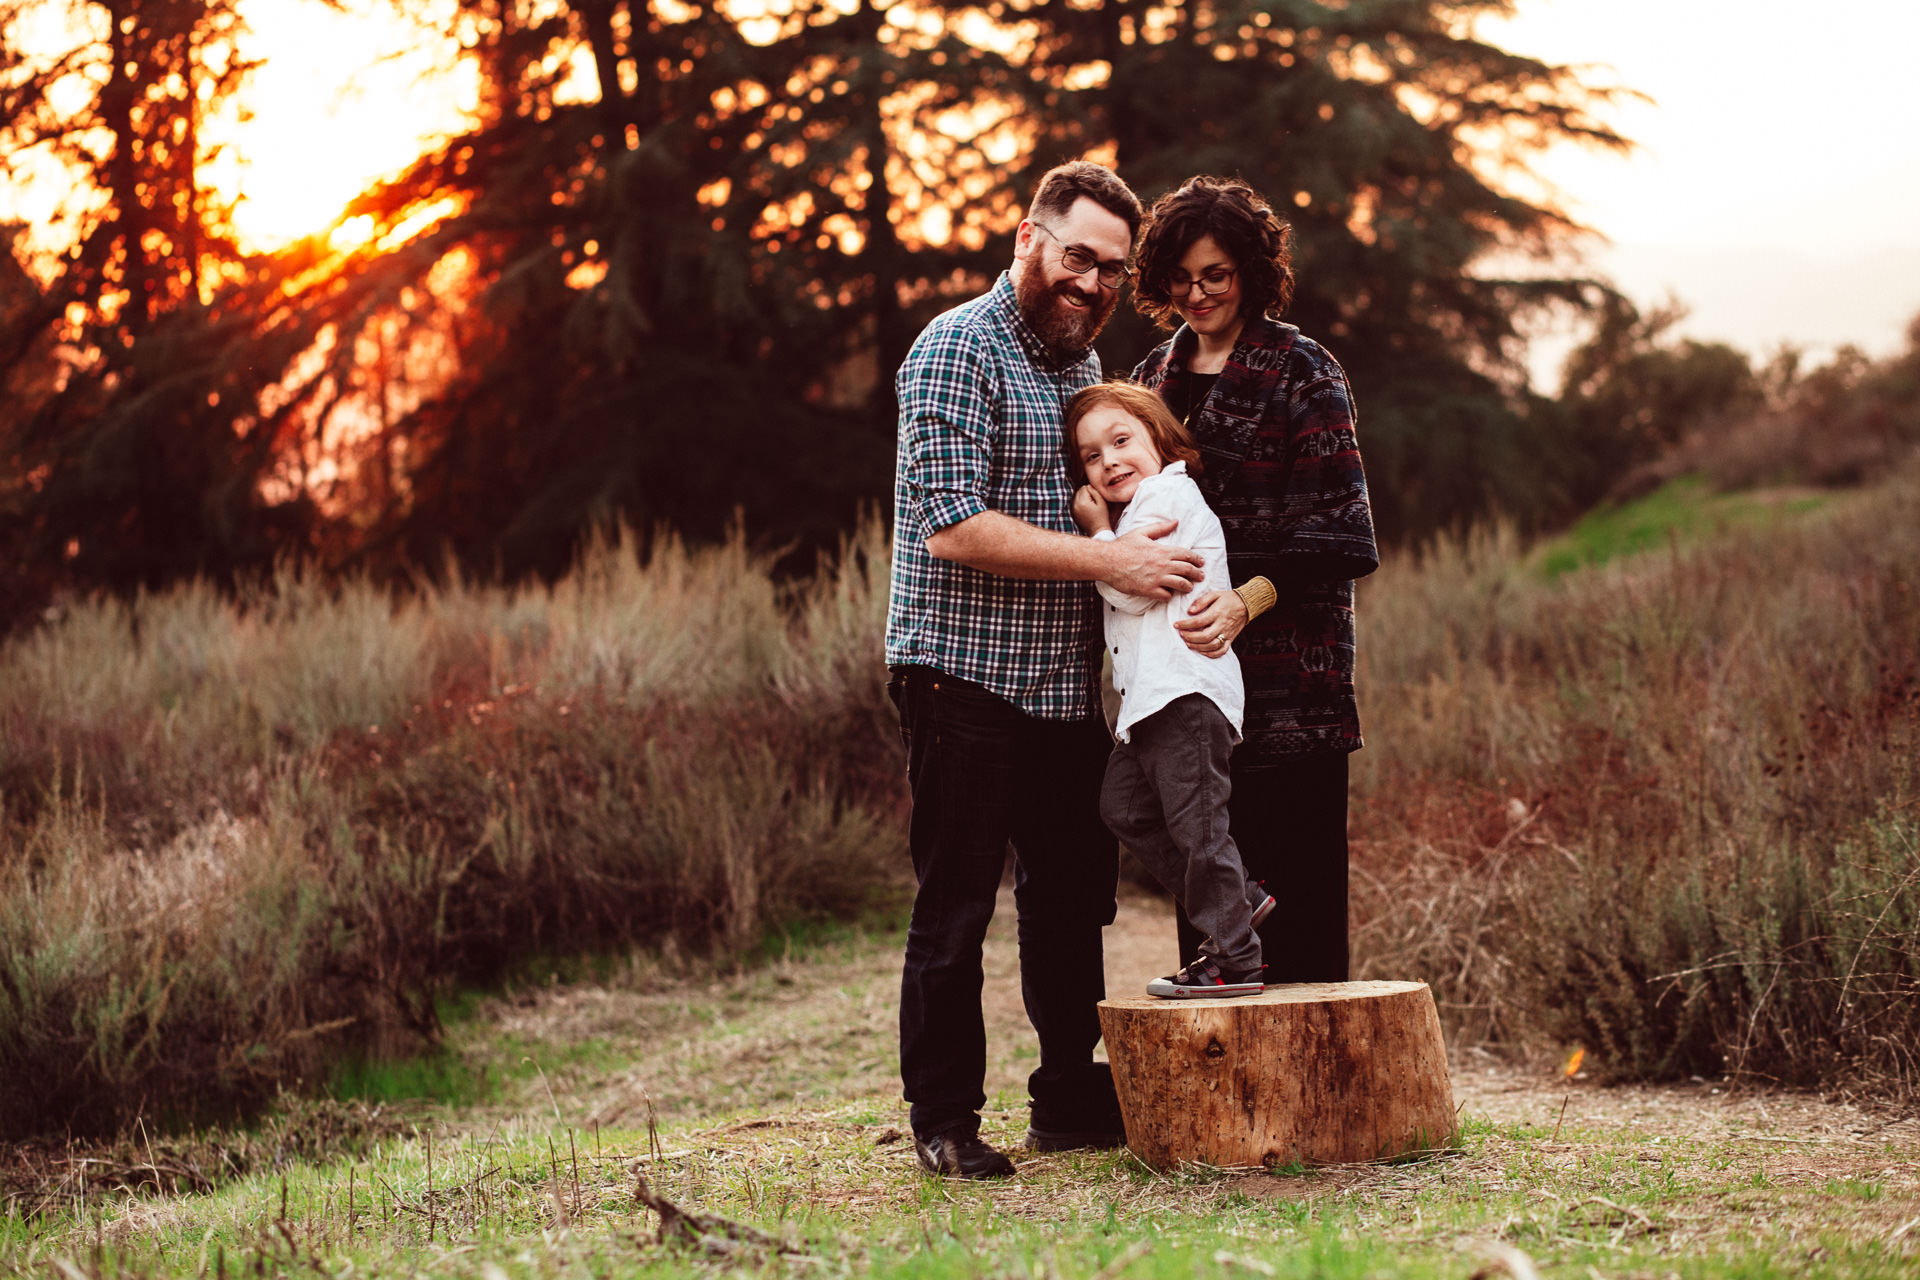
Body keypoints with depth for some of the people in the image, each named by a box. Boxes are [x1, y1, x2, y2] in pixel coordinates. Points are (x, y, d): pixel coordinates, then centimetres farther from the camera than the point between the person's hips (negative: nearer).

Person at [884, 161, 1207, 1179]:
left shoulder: (1084, 359, 16)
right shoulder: (957, 350, -10)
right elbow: (953, 525, -20)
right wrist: (1105, 558, -22)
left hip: (1066, 684, 8)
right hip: (965, 674, -8)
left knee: (1075, 894, 13)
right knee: (955, 907, -2)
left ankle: (1072, 1100, 24)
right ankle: (944, 1123, 7)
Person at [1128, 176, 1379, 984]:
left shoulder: (1300, 372, -4)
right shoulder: (1157, 377, 16)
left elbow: (1335, 528, -11)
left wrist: (1248, 600, -26)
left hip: (1285, 672, -6)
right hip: (1189, 678, 6)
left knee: (1295, 893, -6)